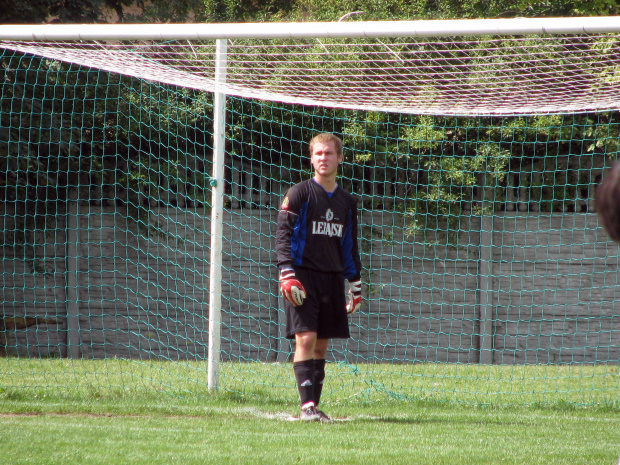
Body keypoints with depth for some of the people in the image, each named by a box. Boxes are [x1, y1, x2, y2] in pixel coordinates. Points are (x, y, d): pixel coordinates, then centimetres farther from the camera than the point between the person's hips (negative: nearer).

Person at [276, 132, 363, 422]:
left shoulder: (347, 202, 14)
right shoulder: (298, 195, -2)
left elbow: (350, 247, 22)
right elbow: (283, 235, -7)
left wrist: (355, 286, 19)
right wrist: (287, 275, -17)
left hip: (332, 279, 5)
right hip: (303, 276, -5)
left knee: (322, 344, 5)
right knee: (306, 338, -14)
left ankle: (314, 406, 8)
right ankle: (306, 405, -17)